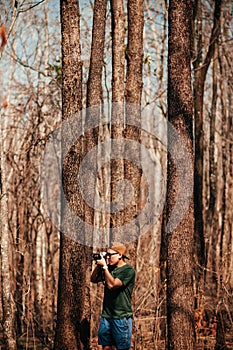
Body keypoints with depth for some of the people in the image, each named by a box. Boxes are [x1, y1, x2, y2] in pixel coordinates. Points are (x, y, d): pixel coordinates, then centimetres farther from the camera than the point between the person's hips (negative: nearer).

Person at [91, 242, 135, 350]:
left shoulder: (128, 270, -10)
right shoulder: (109, 268, 12)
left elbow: (112, 284, -20)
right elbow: (93, 279, 15)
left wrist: (104, 266, -14)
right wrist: (98, 265, 2)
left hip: (121, 316, -6)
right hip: (106, 314, 7)